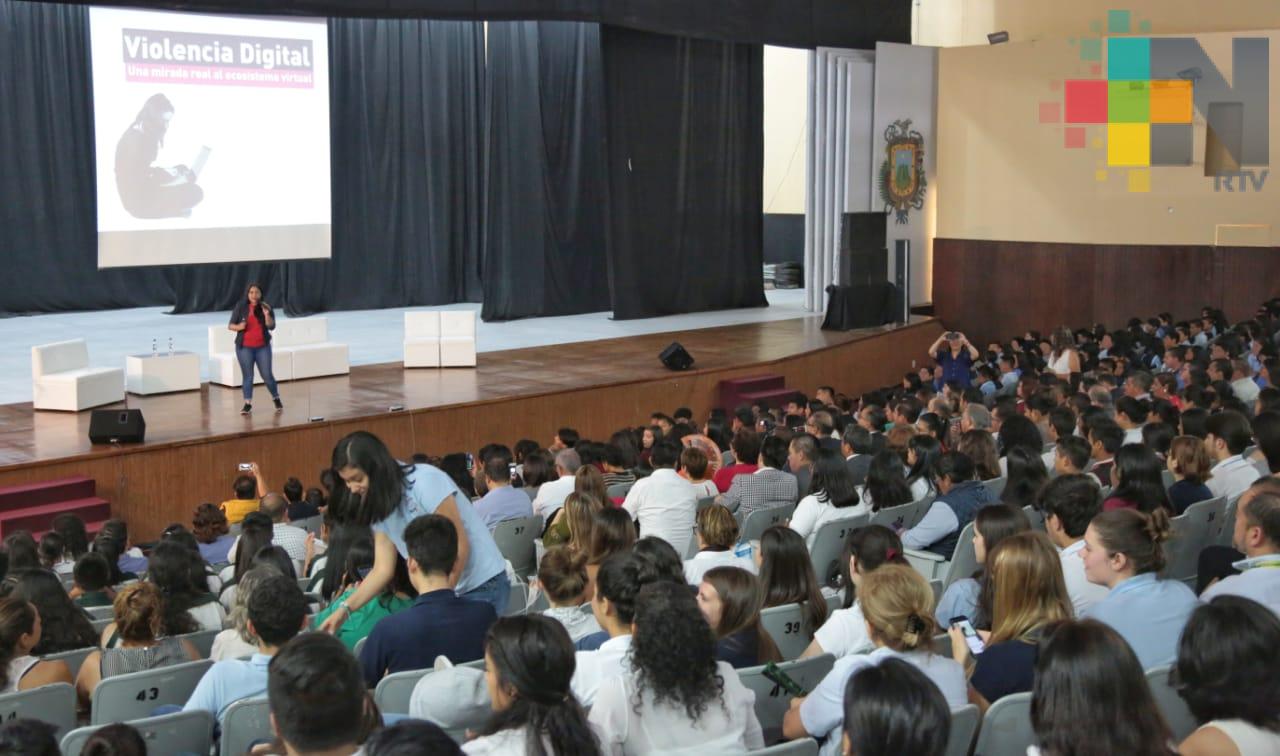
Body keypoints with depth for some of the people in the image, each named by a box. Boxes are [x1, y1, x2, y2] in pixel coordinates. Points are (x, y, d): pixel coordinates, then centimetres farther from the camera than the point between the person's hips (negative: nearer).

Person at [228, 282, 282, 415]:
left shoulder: (266, 307, 0)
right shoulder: (240, 307, -2)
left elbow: (271, 327, -7)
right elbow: (230, 325, 1)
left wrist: (267, 315, -22)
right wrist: (238, 327, -19)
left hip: (263, 347, 0)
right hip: (244, 347, 0)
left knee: (267, 375, 1)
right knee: (247, 375, 1)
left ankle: (276, 399, 20)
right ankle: (248, 404, 6)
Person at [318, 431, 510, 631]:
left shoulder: (425, 482, -18)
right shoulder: (379, 508, 4)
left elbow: (459, 547, -17)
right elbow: (382, 569, 2)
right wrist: (345, 609, -9)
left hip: (483, 586, -7)